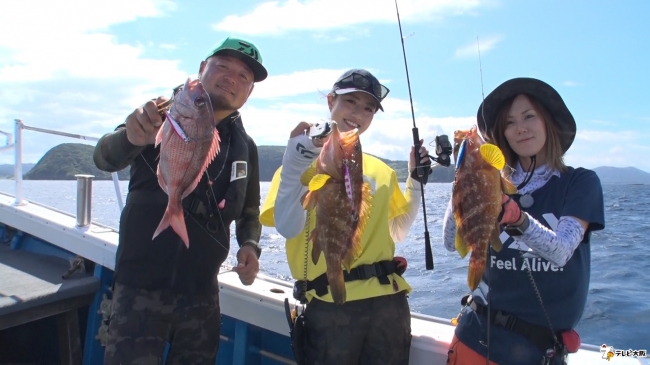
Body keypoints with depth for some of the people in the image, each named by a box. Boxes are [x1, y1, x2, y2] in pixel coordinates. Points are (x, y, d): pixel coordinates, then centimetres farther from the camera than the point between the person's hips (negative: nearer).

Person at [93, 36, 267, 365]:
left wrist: (249, 245, -5)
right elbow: (105, 158, -20)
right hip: (142, 287, -4)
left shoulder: (245, 148, 7)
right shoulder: (162, 117, -5)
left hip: (202, 293, 4)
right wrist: (131, 137, -43)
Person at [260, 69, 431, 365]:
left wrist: (417, 179, 13)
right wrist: (295, 161, -19)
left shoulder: (381, 170, 12)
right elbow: (289, 228, -14)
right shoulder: (305, 160, 0)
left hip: (389, 300, 5)